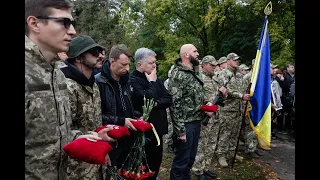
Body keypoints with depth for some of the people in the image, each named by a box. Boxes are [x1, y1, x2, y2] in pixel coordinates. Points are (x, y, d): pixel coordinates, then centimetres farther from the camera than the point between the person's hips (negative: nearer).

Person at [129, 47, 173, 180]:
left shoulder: (154, 78, 10)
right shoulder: (132, 80, -14)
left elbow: (169, 99, 5)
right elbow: (147, 100, -26)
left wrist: (156, 103, -14)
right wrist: (152, 82, -13)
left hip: (158, 128, 7)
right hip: (143, 131, -7)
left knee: (156, 163, 19)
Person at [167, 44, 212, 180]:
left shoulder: (195, 73, 10)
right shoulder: (178, 74, -17)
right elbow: (174, 104, -21)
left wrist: (205, 109, 5)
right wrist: (180, 130, -21)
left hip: (197, 122, 8)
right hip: (186, 124, -8)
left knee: (191, 157, 20)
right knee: (182, 159, 6)